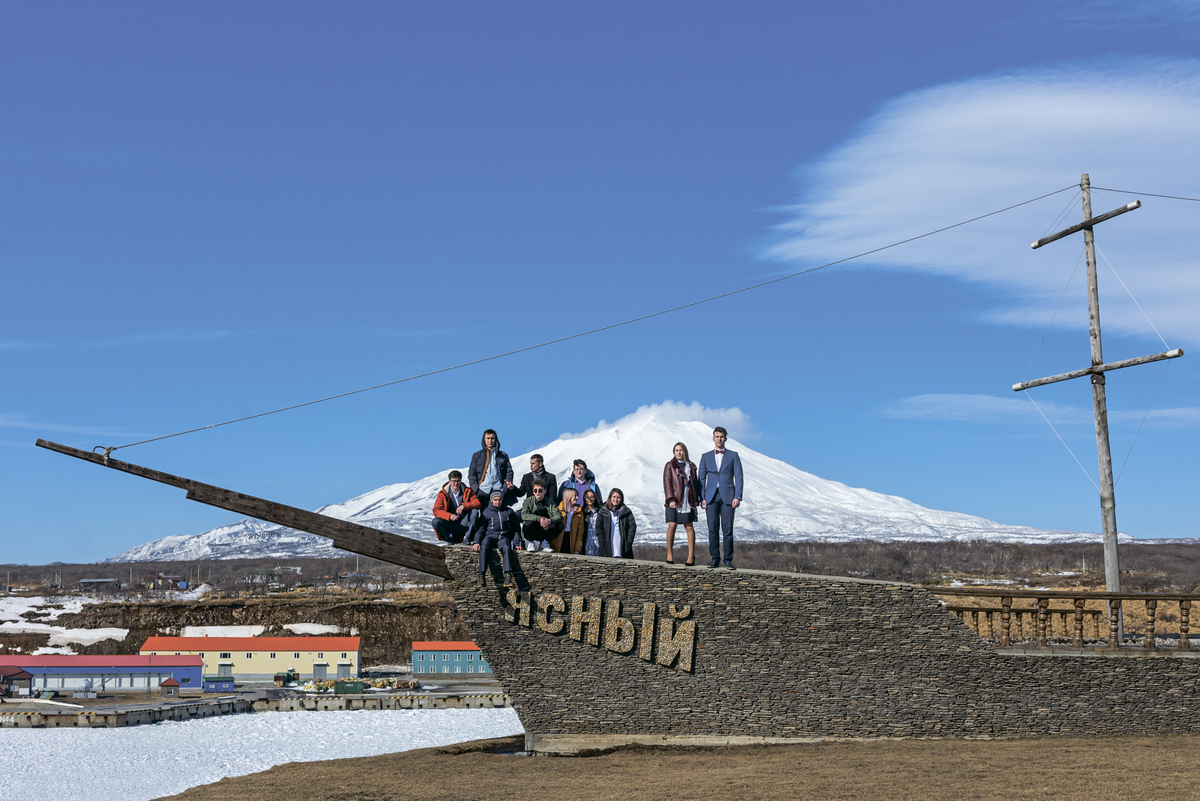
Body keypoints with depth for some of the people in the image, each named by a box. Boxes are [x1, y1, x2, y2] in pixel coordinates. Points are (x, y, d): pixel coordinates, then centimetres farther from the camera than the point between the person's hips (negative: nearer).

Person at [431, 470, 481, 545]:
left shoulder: (467, 491, 4)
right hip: (450, 524, -1)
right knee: (436, 522, -30)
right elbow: (436, 510, -8)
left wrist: (464, 506, -27)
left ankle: (467, 538, -22)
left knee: (474, 512, -26)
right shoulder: (443, 494, 1)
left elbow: (478, 504, -9)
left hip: (464, 523, 1)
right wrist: (449, 516, -26)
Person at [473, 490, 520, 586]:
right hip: (490, 536, 0)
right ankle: (482, 576, -43)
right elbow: (481, 528, 12)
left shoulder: (509, 512, 20)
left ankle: (508, 576, -49)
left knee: (506, 548, -37)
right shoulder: (487, 512, 18)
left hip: (504, 537, 0)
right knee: (484, 547, -36)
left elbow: (516, 529, 20)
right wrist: (477, 542, -5)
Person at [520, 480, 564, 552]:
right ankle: (531, 543, -4)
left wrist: (550, 521, -31)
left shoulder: (550, 502, 5)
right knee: (528, 523, -34)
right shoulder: (528, 501, -1)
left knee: (560, 525, -20)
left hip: (545, 530, 3)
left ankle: (544, 543, -2)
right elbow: (524, 515, -19)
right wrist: (539, 519, -32)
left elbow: (559, 516, -9)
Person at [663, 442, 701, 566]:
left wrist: (696, 501, 11)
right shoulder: (670, 466, 6)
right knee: (672, 525, -8)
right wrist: (671, 499, -13)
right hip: (674, 500, -2)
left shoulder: (691, 466, 15)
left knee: (689, 527, -3)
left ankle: (691, 555, 0)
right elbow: (667, 483, -2)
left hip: (688, 501, 2)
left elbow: (695, 484, 18)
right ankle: (670, 553, 7)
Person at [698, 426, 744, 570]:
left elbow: (738, 477, 4)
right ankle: (714, 558, 4)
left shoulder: (733, 455, 9)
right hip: (711, 496, 2)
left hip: (728, 496, -1)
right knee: (713, 529, -3)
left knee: (728, 529, -5)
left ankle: (728, 560, 0)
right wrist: (702, 498, 1)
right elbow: (701, 478, 12)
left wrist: (738, 497, -7)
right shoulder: (706, 457, 14)